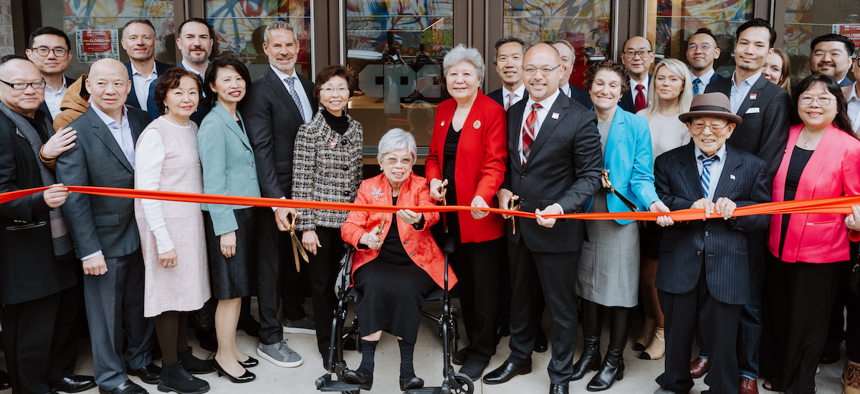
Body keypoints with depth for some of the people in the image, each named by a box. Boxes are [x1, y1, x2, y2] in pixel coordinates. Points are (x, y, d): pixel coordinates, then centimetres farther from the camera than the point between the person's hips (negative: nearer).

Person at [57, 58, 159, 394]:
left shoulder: (143, 122, 2)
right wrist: (89, 250, -15)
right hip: (105, 240, -4)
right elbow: (73, 198, -13)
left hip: (143, 236, 5)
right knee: (106, 311, 10)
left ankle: (140, 360, 39)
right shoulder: (75, 133, -12)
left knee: (141, 306, 18)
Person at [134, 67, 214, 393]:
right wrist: (163, 241, -20)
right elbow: (146, 190, -18)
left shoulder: (192, 128, 10)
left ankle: (182, 354, 31)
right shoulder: (155, 134, -15)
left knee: (185, 289, 16)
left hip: (191, 220, 8)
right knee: (169, 291, 0)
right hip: (166, 223, -8)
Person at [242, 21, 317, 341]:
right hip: (277, 192, -7)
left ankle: (294, 315, 40)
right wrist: (278, 198, -24)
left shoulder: (308, 87, 11)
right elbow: (261, 149, -17)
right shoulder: (260, 92, -12)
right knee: (273, 259, 3)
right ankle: (269, 335, 16)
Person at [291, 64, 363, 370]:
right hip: (320, 219, -4)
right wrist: (306, 226, -11)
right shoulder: (309, 131, -8)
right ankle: (327, 347, 20)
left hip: (349, 218, 4)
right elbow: (301, 183, -9)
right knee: (322, 281, 7)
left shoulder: (356, 129, 7)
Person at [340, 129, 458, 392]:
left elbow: (431, 212, -17)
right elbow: (349, 227, 3)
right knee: (373, 287, -30)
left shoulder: (421, 186, 5)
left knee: (406, 289, -31)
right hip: (377, 260, 1)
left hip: (415, 262, -1)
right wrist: (365, 238, -22)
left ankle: (407, 369, -25)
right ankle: (366, 367, -28)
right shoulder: (368, 187, 10)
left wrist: (418, 219, -43)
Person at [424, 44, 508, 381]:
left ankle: (480, 352, 20)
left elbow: (495, 163, -17)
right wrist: (433, 179, -5)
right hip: (451, 213, 6)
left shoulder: (492, 112, -10)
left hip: (480, 214, -6)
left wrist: (482, 196, -34)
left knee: (484, 286, 5)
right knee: (463, 282, 16)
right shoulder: (443, 110, 10)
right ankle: (473, 340, 32)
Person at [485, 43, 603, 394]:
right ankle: (519, 357, 44)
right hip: (517, 223, 6)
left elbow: (590, 176, -12)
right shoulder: (513, 113, 5)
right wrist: (504, 188, -3)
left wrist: (560, 208, -25)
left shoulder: (580, 120, -14)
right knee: (520, 295, 23)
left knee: (561, 305, 9)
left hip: (556, 227, -6)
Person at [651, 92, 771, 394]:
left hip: (727, 270, -1)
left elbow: (763, 217, 3)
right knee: (676, 334, 17)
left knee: (722, 339, 8)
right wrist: (690, 207, -20)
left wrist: (735, 210, -16)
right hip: (679, 266, 1)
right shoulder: (667, 162, 5)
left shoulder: (753, 167, 5)